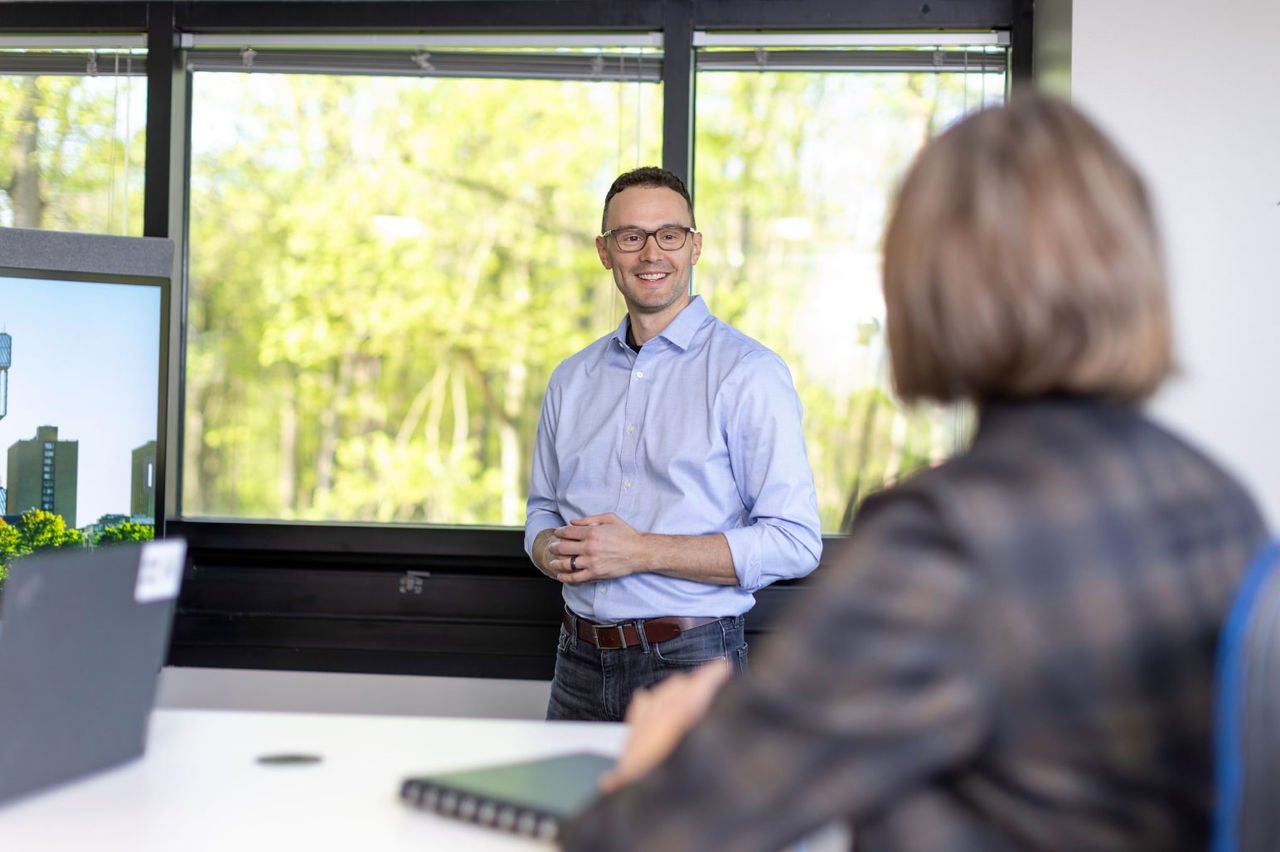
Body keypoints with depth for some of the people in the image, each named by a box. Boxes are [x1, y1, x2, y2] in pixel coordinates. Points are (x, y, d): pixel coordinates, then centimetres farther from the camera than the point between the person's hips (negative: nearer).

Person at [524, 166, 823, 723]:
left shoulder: (748, 373, -6)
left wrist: (641, 552, -17)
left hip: (691, 663, -5)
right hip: (581, 663, 5)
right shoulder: (571, 379, 13)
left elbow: (794, 543, -13)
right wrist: (553, 550, -2)